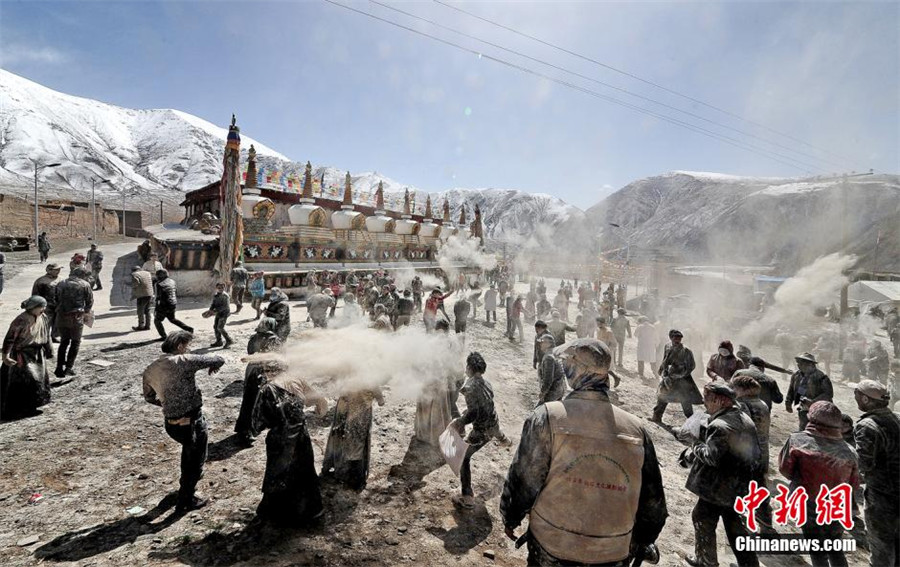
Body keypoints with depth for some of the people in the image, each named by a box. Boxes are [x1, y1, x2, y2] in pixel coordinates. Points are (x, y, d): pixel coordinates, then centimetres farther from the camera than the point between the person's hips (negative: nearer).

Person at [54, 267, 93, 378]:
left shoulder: (60, 284, 12)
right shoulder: (85, 285, 0)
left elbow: (56, 300, 11)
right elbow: (90, 301, 2)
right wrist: (85, 312, 17)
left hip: (61, 316, 4)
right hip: (76, 317, -4)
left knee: (64, 342, 15)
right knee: (75, 342, 8)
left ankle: (59, 368, 11)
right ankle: (69, 367, 4)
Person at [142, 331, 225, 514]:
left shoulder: (150, 370, 3)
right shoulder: (184, 361, -19)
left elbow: (149, 397, 17)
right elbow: (219, 359, -16)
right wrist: (213, 366, 6)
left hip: (171, 423, 7)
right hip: (192, 421, -7)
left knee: (189, 448, 34)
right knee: (196, 460, 14)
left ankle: (186, 484, 51)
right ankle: (185, 501, 24)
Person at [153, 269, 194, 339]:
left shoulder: (160, 284, -15)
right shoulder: (172, 281, 6)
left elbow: (158, 297, -17)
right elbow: (176, 293, 14)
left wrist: (156, 310, -14)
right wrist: (176, 303, 25)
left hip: (164, 306, -7)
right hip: (173, 305, 7)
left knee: (157, 320, 11)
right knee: (172, 319, 27)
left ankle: (164, 336, 4)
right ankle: (189, 329, 22)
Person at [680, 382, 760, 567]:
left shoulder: (719, 426, -26)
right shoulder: (746, 420, 3)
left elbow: (711, 457, -30)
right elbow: (755, 453, 13)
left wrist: (695, 449, -12)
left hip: (717, 488, -8)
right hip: (740, 488, 8)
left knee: (703, 520, 12)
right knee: (735, 526, 22)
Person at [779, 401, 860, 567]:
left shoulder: (797, 440, -20)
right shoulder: (849, 451, -10)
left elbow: (784, 468, -11)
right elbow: (854, 484, 1)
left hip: (810, 509, -3)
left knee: (817, 551, 14)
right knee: (835, 549, 25)